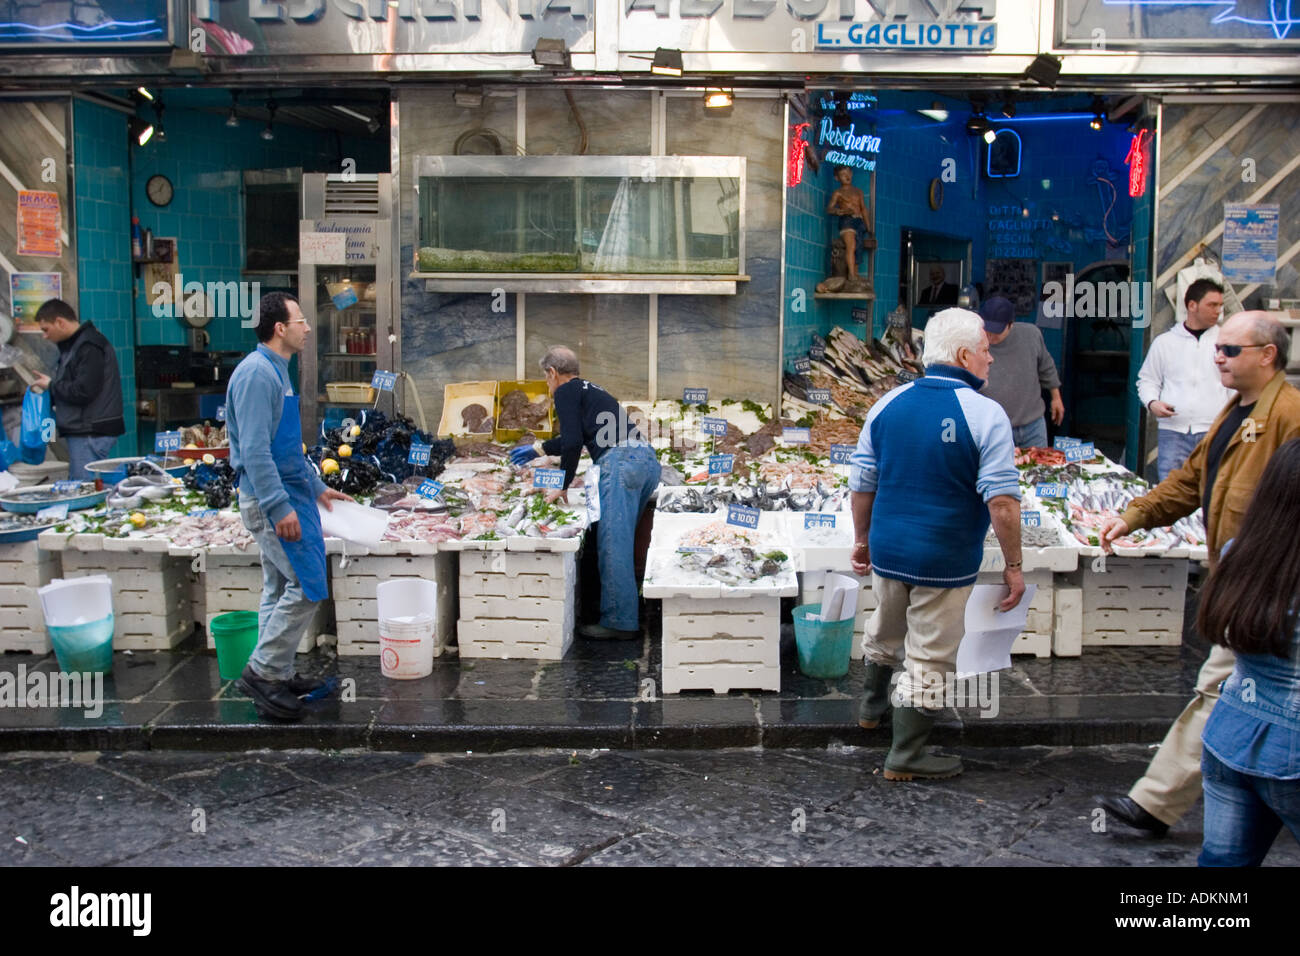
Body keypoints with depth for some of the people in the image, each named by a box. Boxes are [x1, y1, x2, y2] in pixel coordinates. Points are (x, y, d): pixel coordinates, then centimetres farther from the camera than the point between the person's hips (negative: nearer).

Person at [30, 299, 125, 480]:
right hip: (81, 432, 10)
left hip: (91, 433, -10)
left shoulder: (89, 347, -14)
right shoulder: (74, 344, 18)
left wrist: (51, 385, -7)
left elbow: (83, 392, -21)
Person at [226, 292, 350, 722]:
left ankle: (277, 675, 22)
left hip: (286, 493, 10)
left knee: (282, 587, 14)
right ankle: (263, 672, -1)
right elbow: (254, 449, -23)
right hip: (272, 499, -10)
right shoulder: (257, 373, -17)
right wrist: (280, 507, -25)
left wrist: (317, 487, 25)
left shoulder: (277, 372, 15)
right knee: (308, 585, -9)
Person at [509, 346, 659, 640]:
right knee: (622, 542, 15)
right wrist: (537, 448, 57)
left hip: (620, 462, -9)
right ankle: (629, 614, 19)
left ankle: (618, 622, -6)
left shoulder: (566, 392, 5)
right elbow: (579, 437, 45)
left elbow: (573, 442, -7)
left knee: (613, 546, -7)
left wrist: (562, 486, 3)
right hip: (648, 459, 9)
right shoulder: (590, 389, 31)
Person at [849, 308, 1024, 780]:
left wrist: (862, 539, 16)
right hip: (945, 561, -5)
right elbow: (1002, 500, -19)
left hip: (887, 548, 5)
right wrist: (1013, 566, -9)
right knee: (930, 656, 8)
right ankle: (906, 755, 19)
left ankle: (872, 702, 50)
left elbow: (861, 483, 4)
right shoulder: (985, 414, -15)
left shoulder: (889, 404, -1)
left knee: (885, 632, 28)